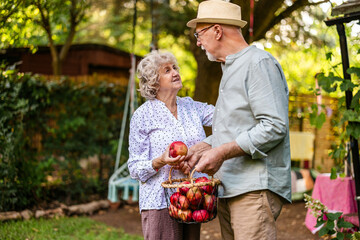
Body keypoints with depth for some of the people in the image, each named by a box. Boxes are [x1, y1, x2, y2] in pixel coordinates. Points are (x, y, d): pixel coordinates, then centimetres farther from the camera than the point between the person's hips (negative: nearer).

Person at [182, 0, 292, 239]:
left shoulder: (259, 62, -7)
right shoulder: (230, 70, 24)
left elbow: (274, 127, -17)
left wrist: (222, 153, -17)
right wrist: (200, 149, 10)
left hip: (256, 187, -9)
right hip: (229, 190, 9)